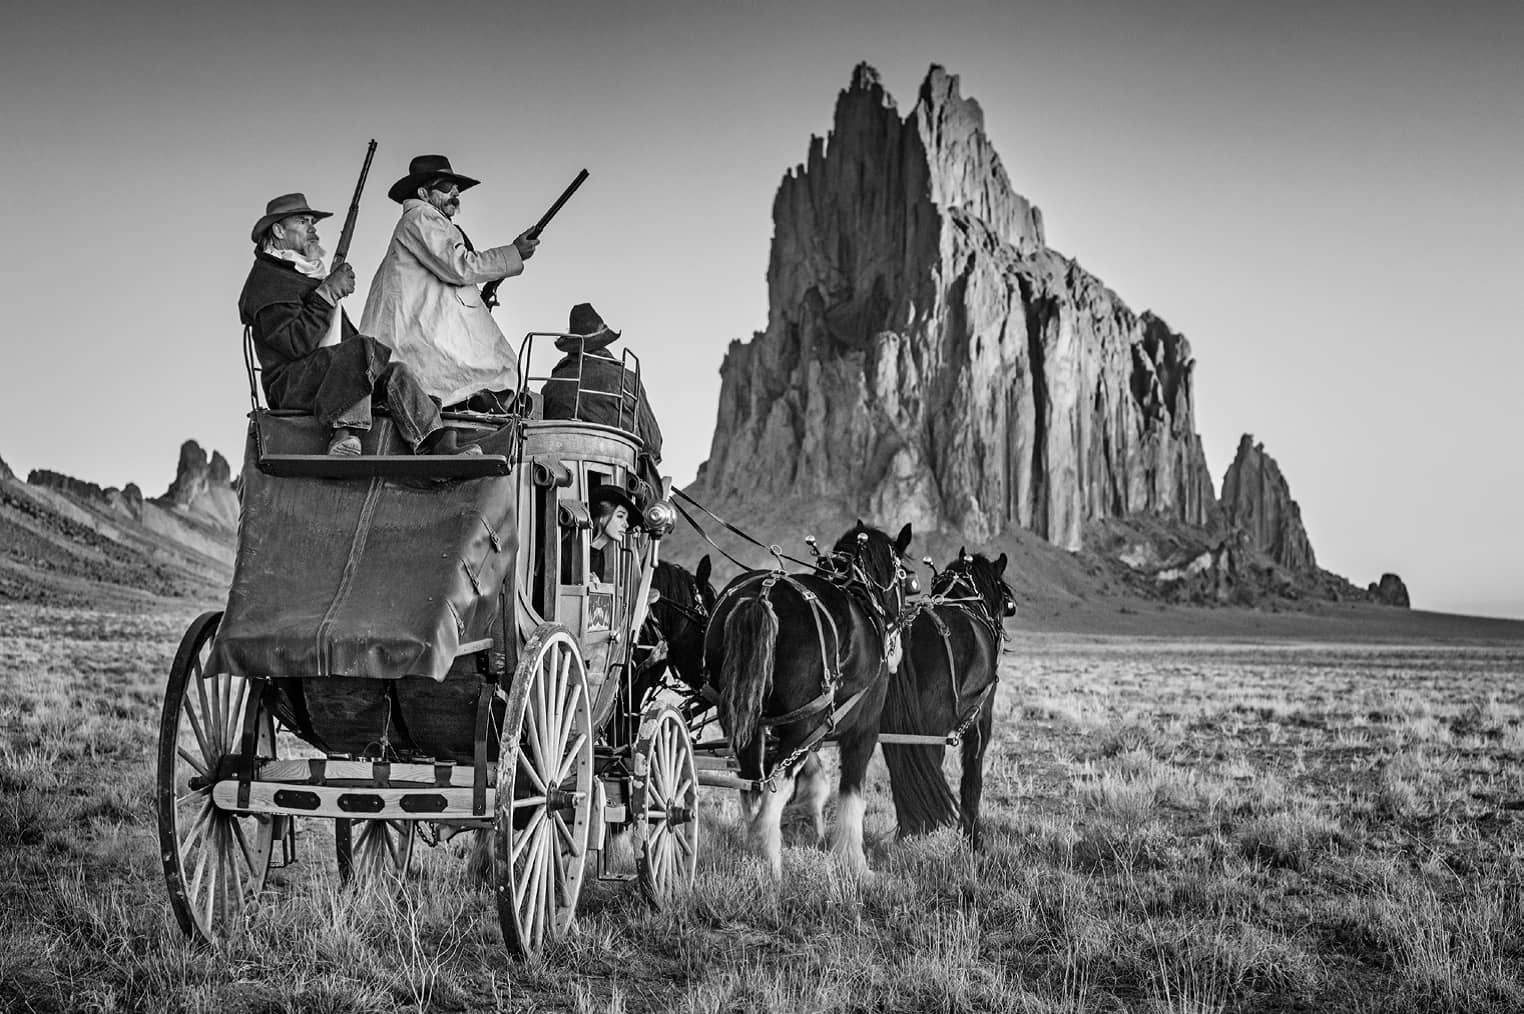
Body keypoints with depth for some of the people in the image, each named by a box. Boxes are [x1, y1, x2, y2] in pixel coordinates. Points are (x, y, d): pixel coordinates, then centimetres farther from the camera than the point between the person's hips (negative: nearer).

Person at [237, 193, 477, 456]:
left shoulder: (311, 275, 29)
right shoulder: (266, 279, -2)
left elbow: (348, 336, 31)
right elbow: (296, 342, -17)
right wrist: (328, 293, -14)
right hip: (291, 383, -9)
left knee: (394, 372, -12)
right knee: (363, 349, -31)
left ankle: (437, 446, -29)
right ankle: (344, 433, -44)